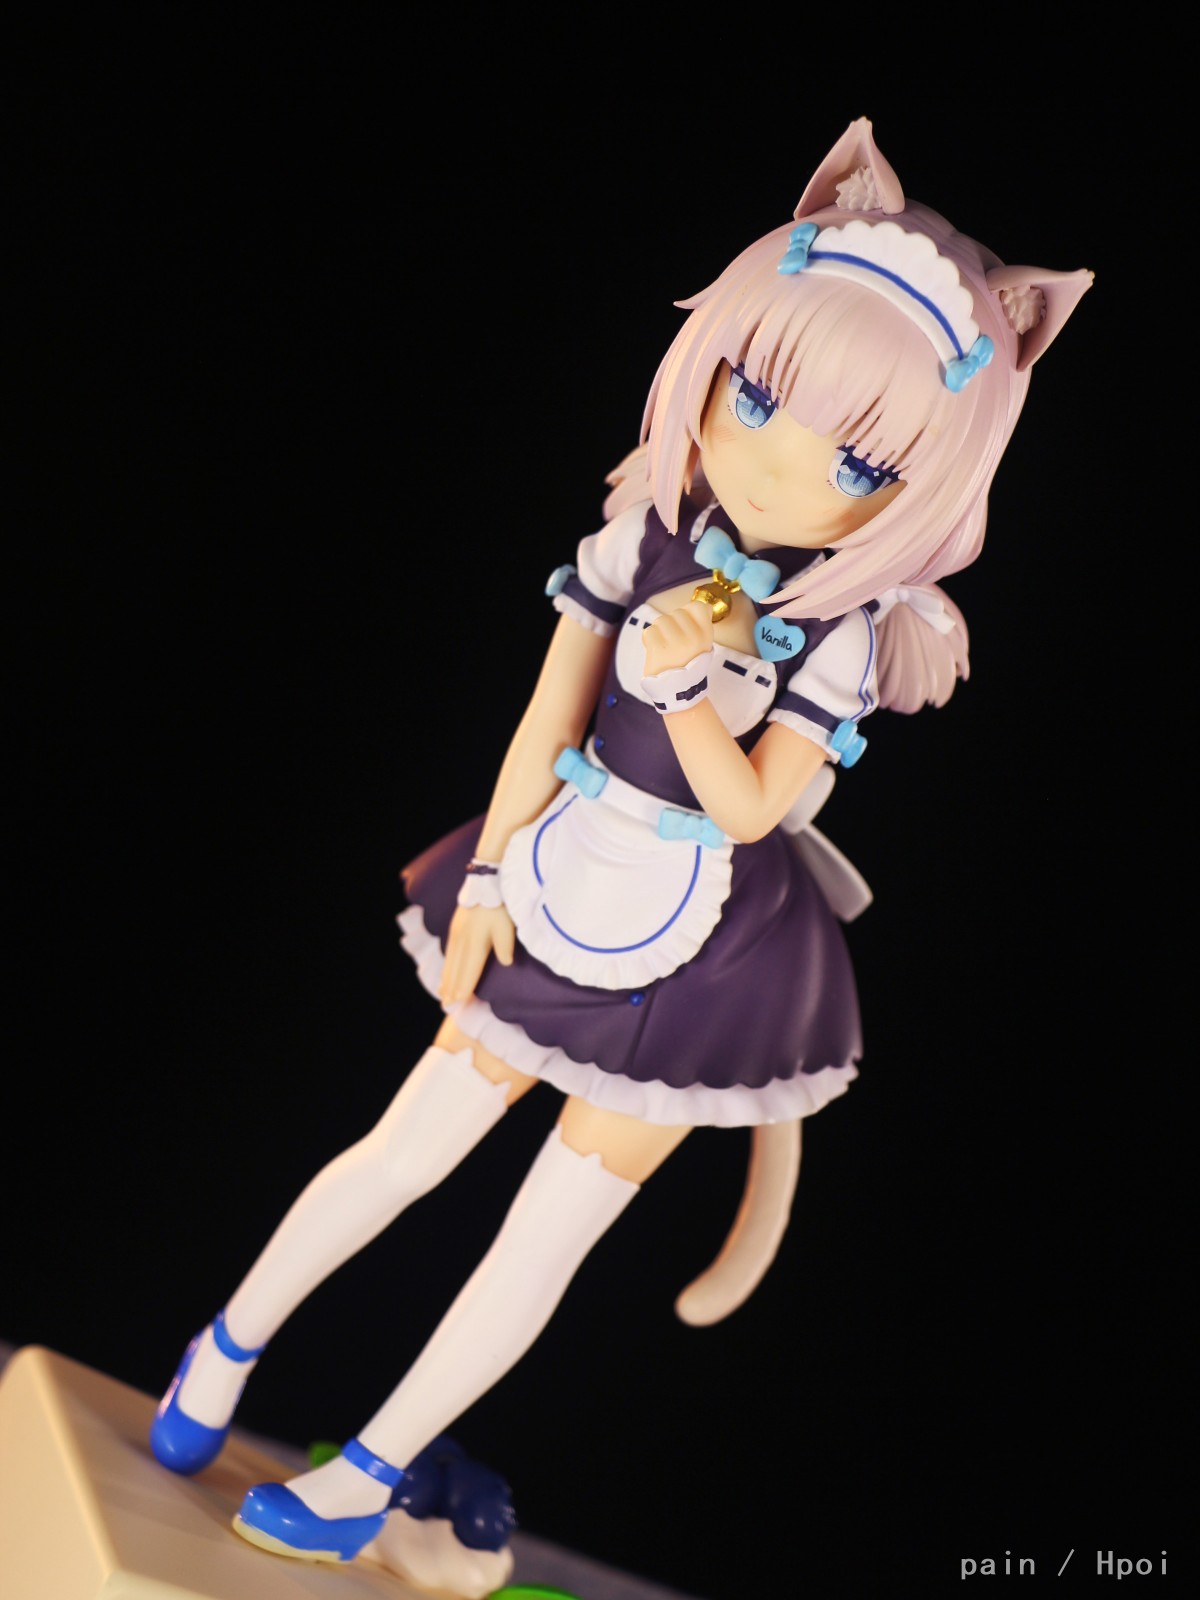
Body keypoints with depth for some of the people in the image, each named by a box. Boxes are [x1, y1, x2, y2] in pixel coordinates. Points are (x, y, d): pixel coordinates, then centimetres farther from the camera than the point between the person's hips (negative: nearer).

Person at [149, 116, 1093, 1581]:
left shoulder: (846, 626, -16)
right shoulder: (650, 532, -10)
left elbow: (751, 808, -15)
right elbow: (555, 713, -2)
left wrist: (687, 688, -29)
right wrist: (490, 870, 1)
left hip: (703, 958, -2)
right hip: (567, 897, 2)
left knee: (539, 1238, 6)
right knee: (405, 1148, 10)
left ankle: (370, 1472, 25)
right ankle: (228, 1343, 34)